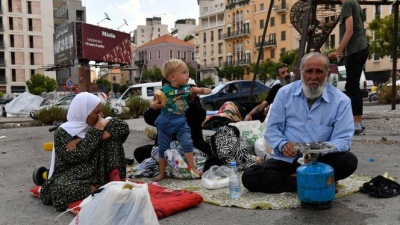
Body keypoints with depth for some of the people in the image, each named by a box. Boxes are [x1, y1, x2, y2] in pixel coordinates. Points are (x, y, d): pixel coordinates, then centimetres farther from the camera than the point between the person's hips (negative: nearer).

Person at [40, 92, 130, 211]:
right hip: (71, 177, -3)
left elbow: (123, 126, -11)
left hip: (96, 174, 4)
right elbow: (77, 156, -22)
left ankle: (115, 178, -18)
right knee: (61, 189, -38)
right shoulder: (62, 132, -8)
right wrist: (97, 131, -19)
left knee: (111, 135, -11)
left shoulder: (95, 125, 5)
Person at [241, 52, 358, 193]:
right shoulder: (285, 93, 1)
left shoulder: (341, 101, -4)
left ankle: (294, 177, -17)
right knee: (249, 177, -22)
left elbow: (343, 139, -9)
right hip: (286, 159, 1)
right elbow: (272, 129, 3)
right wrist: (283, 145, -19)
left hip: (320, 160, -1)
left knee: (349, 161, -30)